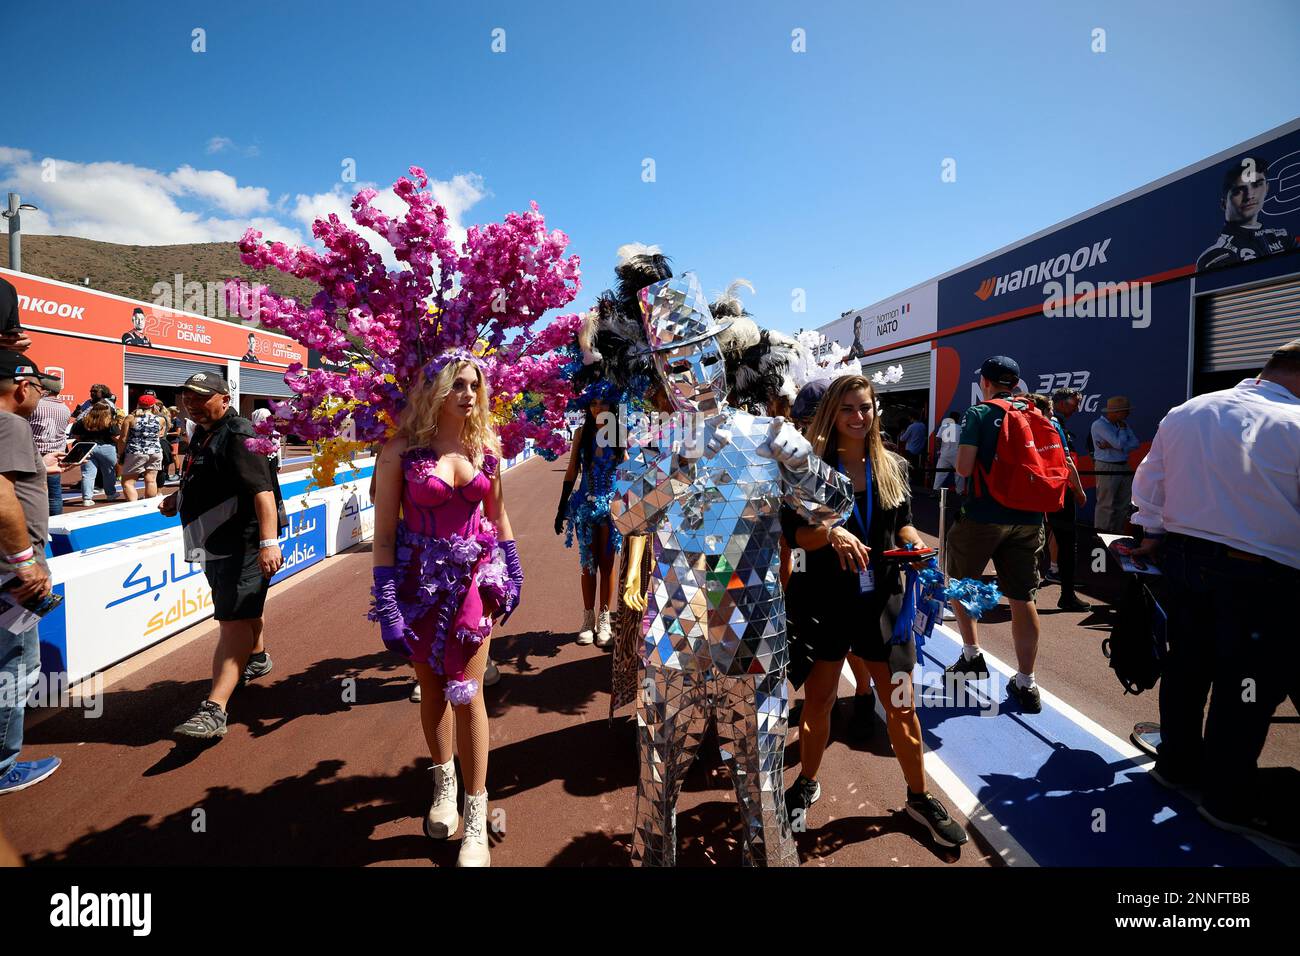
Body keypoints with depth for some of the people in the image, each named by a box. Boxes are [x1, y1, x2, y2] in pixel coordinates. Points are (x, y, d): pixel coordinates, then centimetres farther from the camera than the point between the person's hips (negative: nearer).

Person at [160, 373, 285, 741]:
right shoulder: (202, 434, 14)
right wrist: (178, 498, 11)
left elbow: (262, 490, -29)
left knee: (234, 620, -13)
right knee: (242, 608, 27)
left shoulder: (238, 435, -17)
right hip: (215, 542, 10)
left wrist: (269, 541, -39)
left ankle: (214, 710, -16)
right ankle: (257, 657, 50)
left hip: (242, 542, -10)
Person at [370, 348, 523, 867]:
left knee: (465, 692, -1)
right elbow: (384, 532, -9)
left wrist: (513, 574, 13)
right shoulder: (403, 448, -9)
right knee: (432, 687, 14)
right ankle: (444, 782, 38)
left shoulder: (486, 445, 0)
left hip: (474, 576, 1)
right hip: (420, 578, -1)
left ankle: (476, 820, 13)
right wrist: (387, 605, -13)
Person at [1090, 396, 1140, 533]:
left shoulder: (1122, 423, 12)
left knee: (1123, 504, 11)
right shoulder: (1099, 425, -11)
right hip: (1107, 468, -8)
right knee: (1106, 505, -5)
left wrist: (1112, 446, -11)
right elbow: (1119, 444, -18)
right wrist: (1122, 429, -2)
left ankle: (1118, 534, 20)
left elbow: (1136, 443, 1)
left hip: (1124, 467, 8)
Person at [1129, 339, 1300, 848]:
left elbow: (1149, 483, 11)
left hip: (1184, 555, 6)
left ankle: (1177, 762, 35)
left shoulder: (1184, 414, 4)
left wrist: (1153, 534, 22)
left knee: (1186, 665, 19)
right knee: (1246, 684, 7)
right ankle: (1230, 800, 20)